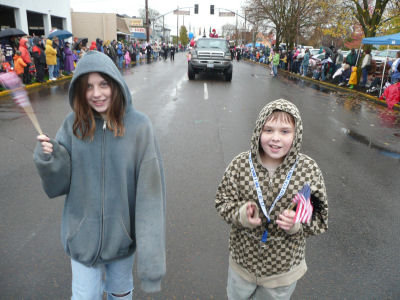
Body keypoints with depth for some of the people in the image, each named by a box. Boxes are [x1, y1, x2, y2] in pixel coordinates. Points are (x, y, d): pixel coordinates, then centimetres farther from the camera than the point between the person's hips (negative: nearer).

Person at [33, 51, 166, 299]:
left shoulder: (138, 125, -17)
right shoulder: (73, 125, -9)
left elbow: (150, 188, -16)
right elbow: (60, 183, -4)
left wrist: (148, 244, -16)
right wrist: (49, 158, -24)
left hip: (123, 232, -1)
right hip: (83, 232, 1)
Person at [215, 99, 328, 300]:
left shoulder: (309, 170, -17)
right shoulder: (240, 164, -16)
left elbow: (319, 218, -8)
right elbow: (223, 201, -7)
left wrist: (297, 223, -28)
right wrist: (242, 214, -27)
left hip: (284, 267, 0)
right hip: (243, 260, 1)